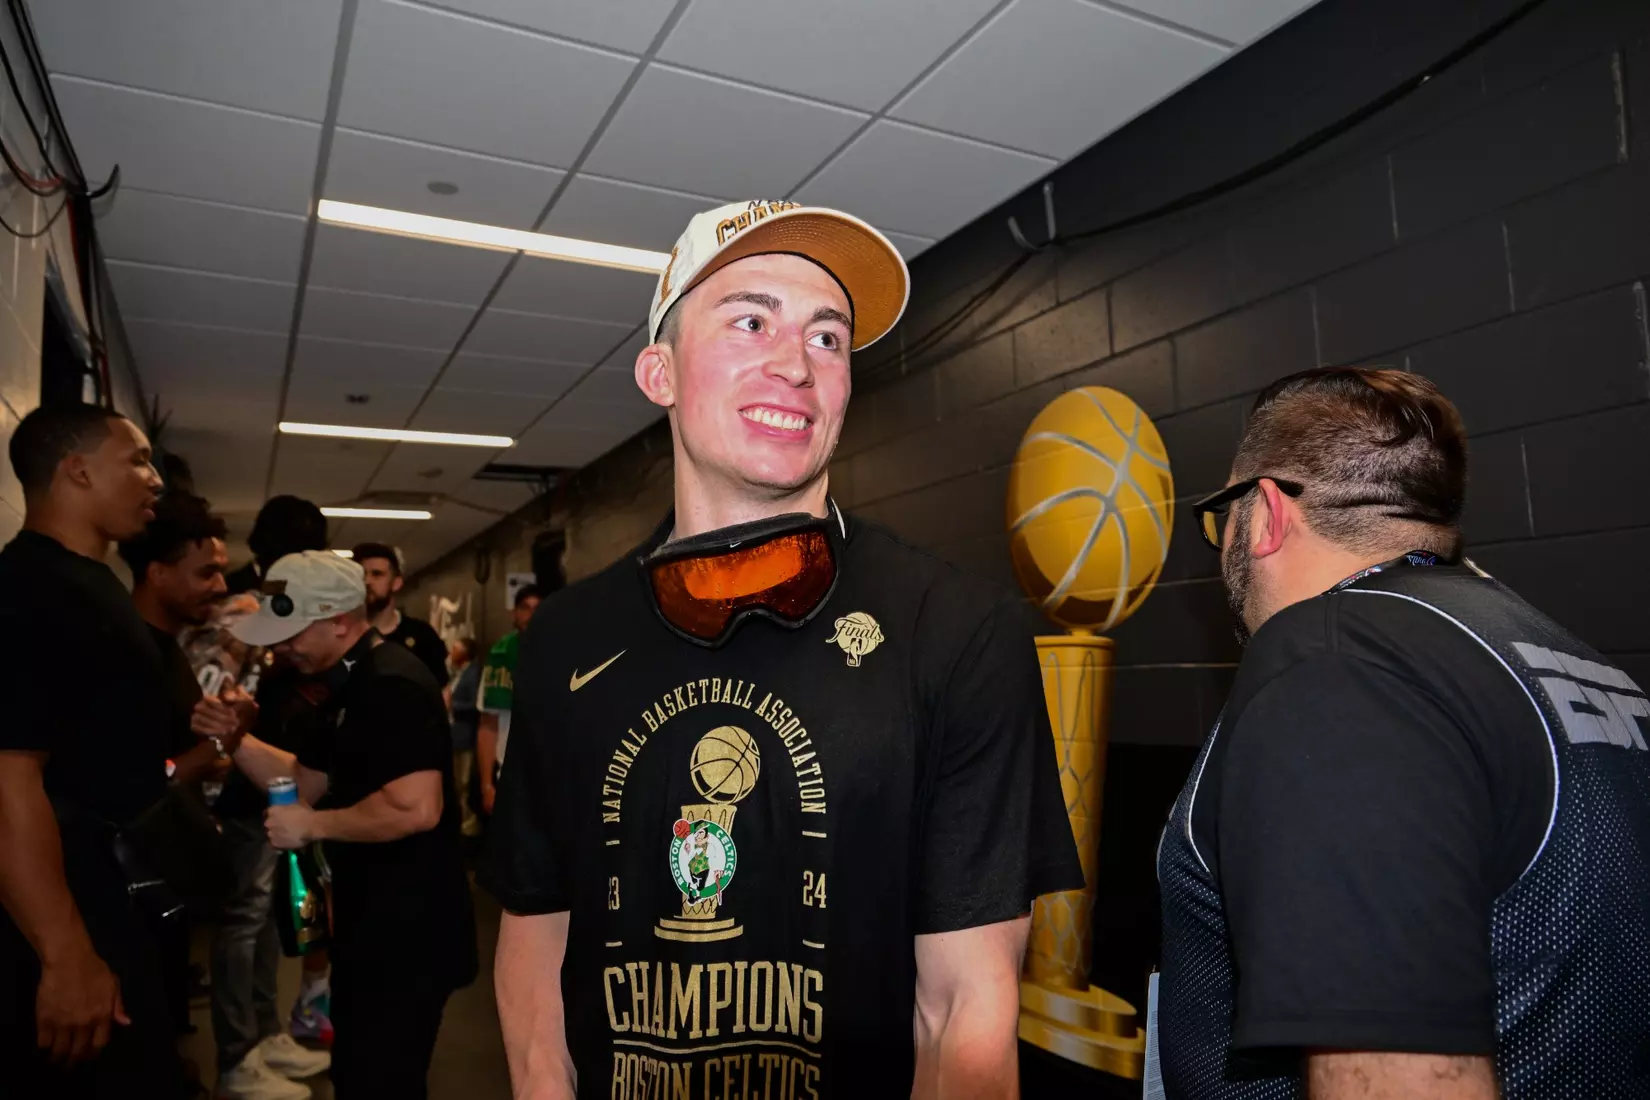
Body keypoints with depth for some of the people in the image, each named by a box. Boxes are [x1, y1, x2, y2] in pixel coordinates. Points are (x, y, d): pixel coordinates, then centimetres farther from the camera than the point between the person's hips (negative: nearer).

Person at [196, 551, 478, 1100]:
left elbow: (416, 809, -32)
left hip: (409, 925, -10)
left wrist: (314, 826, -20)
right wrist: (237, 739, 3)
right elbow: (310, 781, 16)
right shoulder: (349, 686, 10)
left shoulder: (393, 686, -23)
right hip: (370, 917, 10)